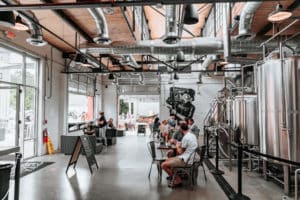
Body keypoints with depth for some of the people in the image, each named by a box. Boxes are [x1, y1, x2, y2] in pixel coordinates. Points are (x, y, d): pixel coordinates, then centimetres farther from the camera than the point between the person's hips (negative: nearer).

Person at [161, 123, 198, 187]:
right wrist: (181, 145, 14)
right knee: (168, 160, 20)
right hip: (189, 158, 10)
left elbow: (180, 152, -13)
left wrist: (177, 146, 4)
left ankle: (178, 180, 0)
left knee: (163, 165, -10)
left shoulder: (185, 137, -21)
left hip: (185, 160, -10)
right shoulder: (193, 135, 8)